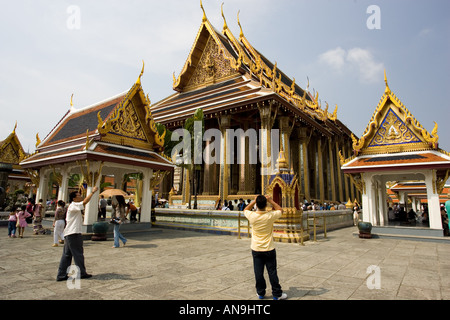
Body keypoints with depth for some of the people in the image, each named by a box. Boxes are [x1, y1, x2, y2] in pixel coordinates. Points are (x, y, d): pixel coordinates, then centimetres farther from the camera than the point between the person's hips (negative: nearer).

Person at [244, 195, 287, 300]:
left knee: (258, 272, 11)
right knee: (272, 272, 9)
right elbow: (280, 210, 4)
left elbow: (245, 210, 11)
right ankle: (277, 294, 20)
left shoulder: (252, 216, -13)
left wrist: (253, 201, 7)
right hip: (269, 249, -1)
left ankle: (260, 293, 23)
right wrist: (271, 200, 2)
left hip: (256, 249, 1)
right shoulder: (270, 215, -16)